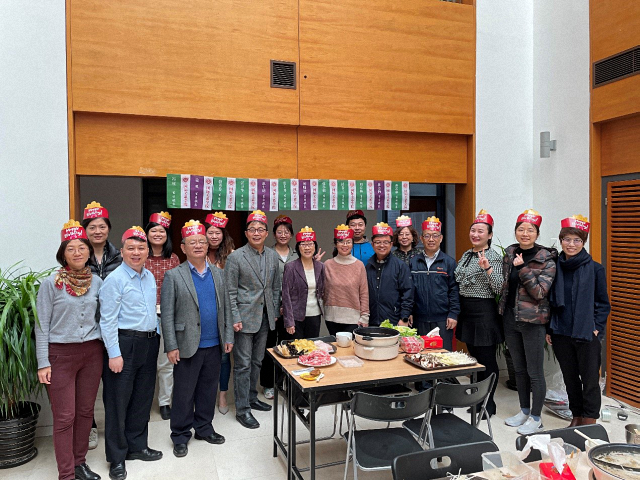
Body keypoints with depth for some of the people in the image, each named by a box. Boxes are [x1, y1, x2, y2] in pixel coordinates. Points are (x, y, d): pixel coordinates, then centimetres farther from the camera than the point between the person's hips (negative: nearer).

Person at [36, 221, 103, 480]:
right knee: (65, 417, 1)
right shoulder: (50, 283, -6)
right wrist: (43, 363, -7)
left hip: (92, 352, 3)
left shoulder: (97, 282, 4)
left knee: (85, 412, 11)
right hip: (61, 354, -3)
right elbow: (42, 325, -4)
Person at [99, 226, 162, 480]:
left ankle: (137, 446, 32)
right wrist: (114, 354, -16)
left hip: (149, 343, 7)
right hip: (124, 343, -7)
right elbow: (107, 320, -14)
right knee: (118, 401, 4)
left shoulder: (150, 277, 9)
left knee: (143, 398, 16)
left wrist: (156, 336, 13)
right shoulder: (115, 279, -12)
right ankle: (117, 457, 19)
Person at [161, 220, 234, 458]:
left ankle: (204, 428, 32)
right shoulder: (173, 276, -6)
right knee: (184, 392, 7)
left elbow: (225, 307, 11)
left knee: (208, 389, 15)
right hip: (188, 346, -4)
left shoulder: (217, 273, 8)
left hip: (214, 345, 4)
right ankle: (180, 436, 23)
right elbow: (167, 314, -8)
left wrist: (228, 336, 7)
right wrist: (171, 346, -11)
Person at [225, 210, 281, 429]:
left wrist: (275, 312, 10)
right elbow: (230, 291, -9)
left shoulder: (273, 256, 6)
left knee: (257, 361, 16)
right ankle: (242, 409, 9)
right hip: (245, 318, -5)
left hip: (265, 317, 5)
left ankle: (252, 398, 31)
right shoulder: (236, 257, -8)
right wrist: (235, 318, -13)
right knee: (243, 364, 0)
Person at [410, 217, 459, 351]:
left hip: (443, 320, -2)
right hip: (419, 319, 2)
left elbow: (454, 290, 0)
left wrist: (453, 314, -6)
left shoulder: (449, 262, 2)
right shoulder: (413, 262, 6)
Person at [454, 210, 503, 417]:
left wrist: (488, 268, -28)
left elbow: (498, 288, -17)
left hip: (484, 312, -7)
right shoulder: (466, 254, 12)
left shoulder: (494, 257, -10)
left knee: (487, 360, 1)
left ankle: (489, 403, 14)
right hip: (466, 310, 8)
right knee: (474, 357, 16)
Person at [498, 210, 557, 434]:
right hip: (510, 319, 6)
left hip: (533, 321, -6)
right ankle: (524, 410, 32)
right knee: (519, 369, 17)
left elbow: (540, 292, -19)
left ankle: (536, 418, 17)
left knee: (535, 372, 3)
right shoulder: (509, 254, 6)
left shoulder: (546, 260, -11)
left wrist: (522, 269, -23)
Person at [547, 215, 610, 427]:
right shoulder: (554, 268, 5)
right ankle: (576, 418, 28)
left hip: (587, 335, -4)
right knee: (570, 378, 14)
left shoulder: (595, 269, -5)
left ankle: (589, 423, 14)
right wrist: (548, 329, 8)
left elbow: (604, 304, 0)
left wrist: (596, 328, -8)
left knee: (590, 380, 3)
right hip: (561, 335, 4)